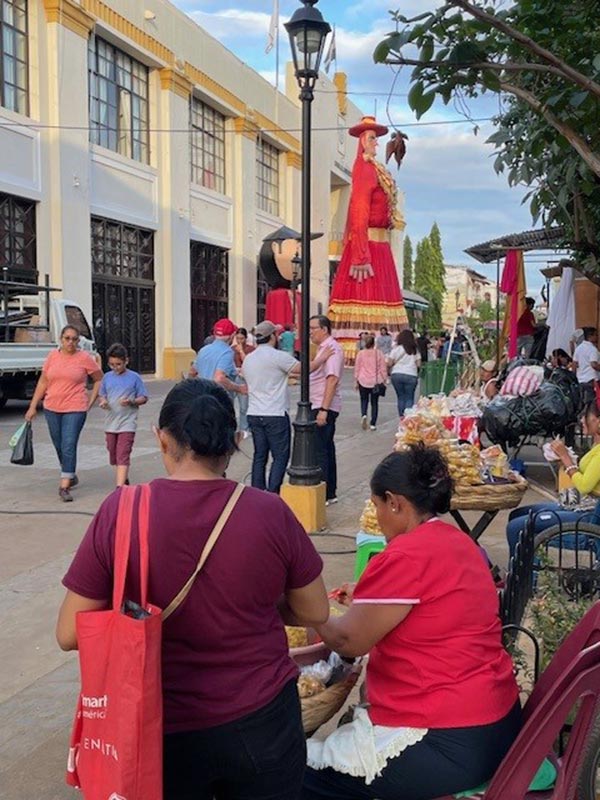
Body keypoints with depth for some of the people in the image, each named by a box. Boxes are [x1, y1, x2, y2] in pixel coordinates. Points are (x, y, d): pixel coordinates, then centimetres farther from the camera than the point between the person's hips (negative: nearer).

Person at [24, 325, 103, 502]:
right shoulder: (52, 356, 5)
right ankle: (71, 476, 36)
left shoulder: (84, 358, -4)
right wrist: (33, 407, 8)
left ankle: (64, 486, -8)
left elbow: (99, 379, 6)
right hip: (52, 408, 4)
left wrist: (91, 401, 0)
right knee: (59, 447, 14)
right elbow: (43, 382, 10)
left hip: (75, 409, -4)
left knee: (68, 447, -10)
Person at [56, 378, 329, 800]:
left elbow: (70, 634, -10)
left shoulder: (121, 512, -16)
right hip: (263, 724, 1)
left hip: (166, 731, 0)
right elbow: (315, 612, -1)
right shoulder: (270, 512, -14)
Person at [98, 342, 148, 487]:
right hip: (110, 423, 5)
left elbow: (144, 398, -1)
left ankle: (120, 487, -16)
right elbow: (102, 396, 14)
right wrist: (102, 401, -9)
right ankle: (124, 479, 36)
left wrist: (131, 401, -20)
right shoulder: (107, 377, 5)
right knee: (114, 455, 16)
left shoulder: (134, 377, -5)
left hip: (127, 423, -5)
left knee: (123, 455, -12)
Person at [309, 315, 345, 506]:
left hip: (324, 407, -10)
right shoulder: (322, 348, 15)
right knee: (326, 448, 14)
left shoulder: (331, 348, -16)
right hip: (319, 406, 10)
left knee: (320, 451, -6)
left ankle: (323, 495, 0)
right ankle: (330, 493, 22)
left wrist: (323, 409, -27)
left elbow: (332, 379, -23)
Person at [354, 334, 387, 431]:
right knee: (374, 402, 10)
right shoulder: (379, 353, -2)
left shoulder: (361, 353, -2)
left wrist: (356, 381, 10)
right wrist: (384, 380, 9)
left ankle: (363, 415, -15)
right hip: (376, 382, 0)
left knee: (364, 400, 14)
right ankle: (373, 424, 6)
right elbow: (383, 368, 0)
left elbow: (357, 368, 2)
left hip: (363, 381, 0)